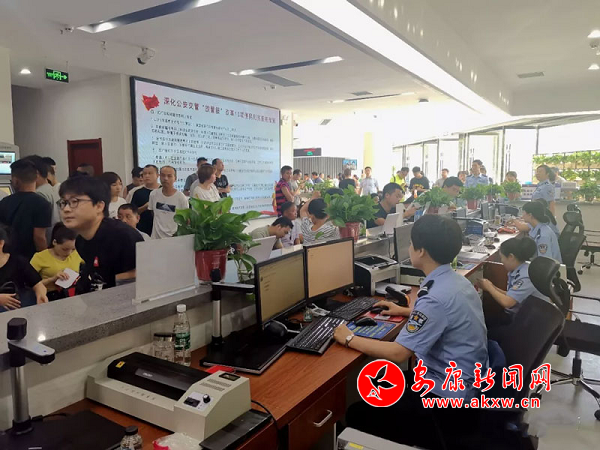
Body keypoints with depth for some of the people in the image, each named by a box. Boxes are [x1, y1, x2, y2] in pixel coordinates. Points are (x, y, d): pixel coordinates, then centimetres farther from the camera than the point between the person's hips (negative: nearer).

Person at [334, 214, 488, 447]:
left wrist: (349, 339, -16)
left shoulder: (436, 296, -29)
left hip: (448, 393, -9)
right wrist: (405, 311, 25)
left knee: (357, 415, -5)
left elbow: (398, 353, -28)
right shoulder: (456, 280, 0)